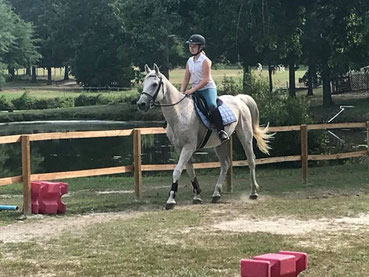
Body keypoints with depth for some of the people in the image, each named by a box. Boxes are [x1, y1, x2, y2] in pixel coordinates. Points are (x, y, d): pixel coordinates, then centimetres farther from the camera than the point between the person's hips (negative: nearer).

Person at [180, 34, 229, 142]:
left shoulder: (205, 61, -10)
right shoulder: (189, 61, 11)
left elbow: (206, 80, -18)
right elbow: (186, 79, 13)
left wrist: (192, 90, -23)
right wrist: (182, 92, -4)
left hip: (208, 88, -8)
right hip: (195, 90, 8)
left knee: (212, 105, -32)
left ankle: (221, 130, -30)